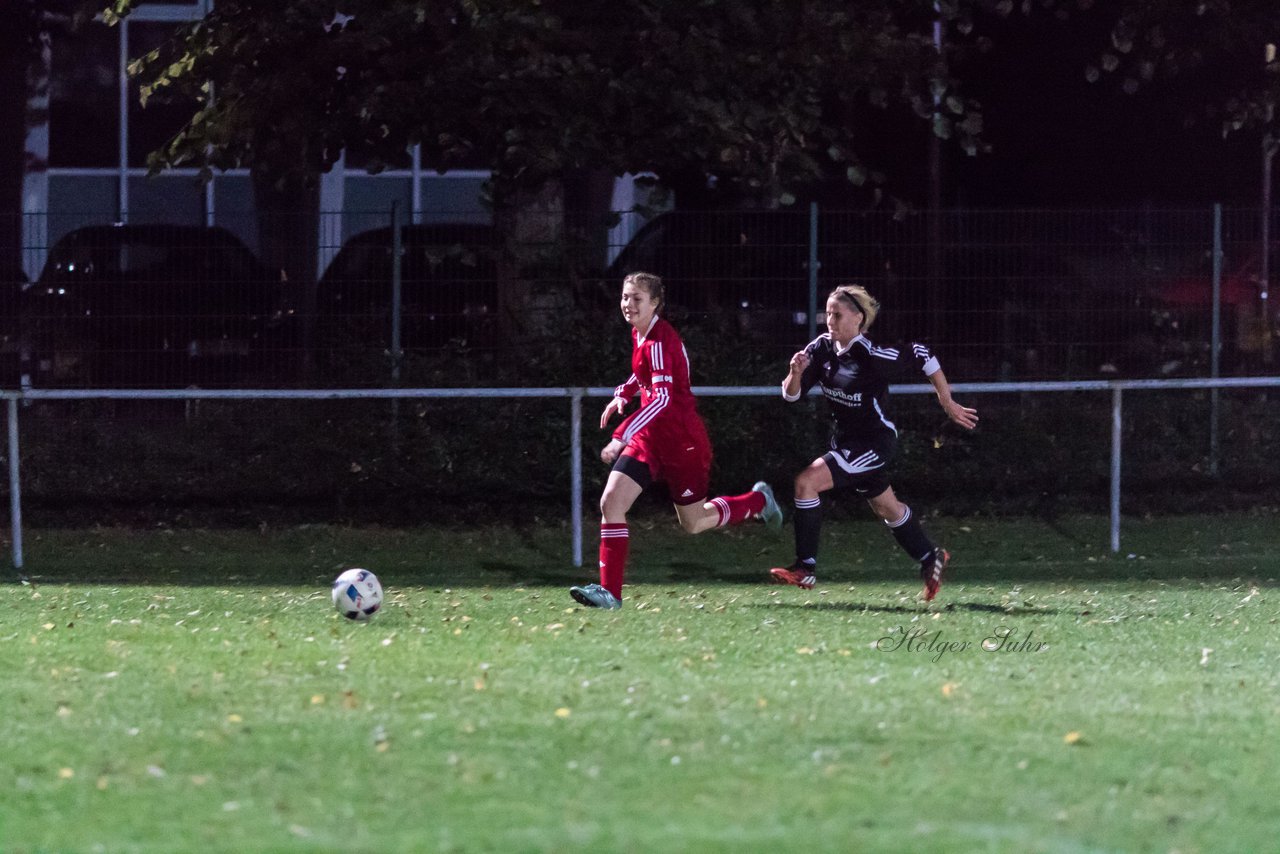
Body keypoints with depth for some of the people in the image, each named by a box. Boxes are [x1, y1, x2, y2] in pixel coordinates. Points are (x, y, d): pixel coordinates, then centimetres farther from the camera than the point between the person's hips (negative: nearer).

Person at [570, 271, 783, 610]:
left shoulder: (659, 340, -22)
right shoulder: (639, 335, 6)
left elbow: (662, 397, -32)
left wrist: (622, 436, -38)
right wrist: (623, 393, 10)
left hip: (681, 441, -8)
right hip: (650, 437, 8)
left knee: (694, 523, 8)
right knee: (611, 502, -10)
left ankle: (759, 501, 34)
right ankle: (610, 592, -9)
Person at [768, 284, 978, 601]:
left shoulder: (872, 354, -24)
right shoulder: (821, 348, -6)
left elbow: (920, 355, -14)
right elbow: (791, 394, -5)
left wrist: (948, 403, -8)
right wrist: (796, 374, -28)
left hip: (875, 441, -8)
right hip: (846, 441, 8)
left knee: (807, 482, -20)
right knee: (886, 508, 22)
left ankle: (805, 569, -15)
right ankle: (930, 559, 43)